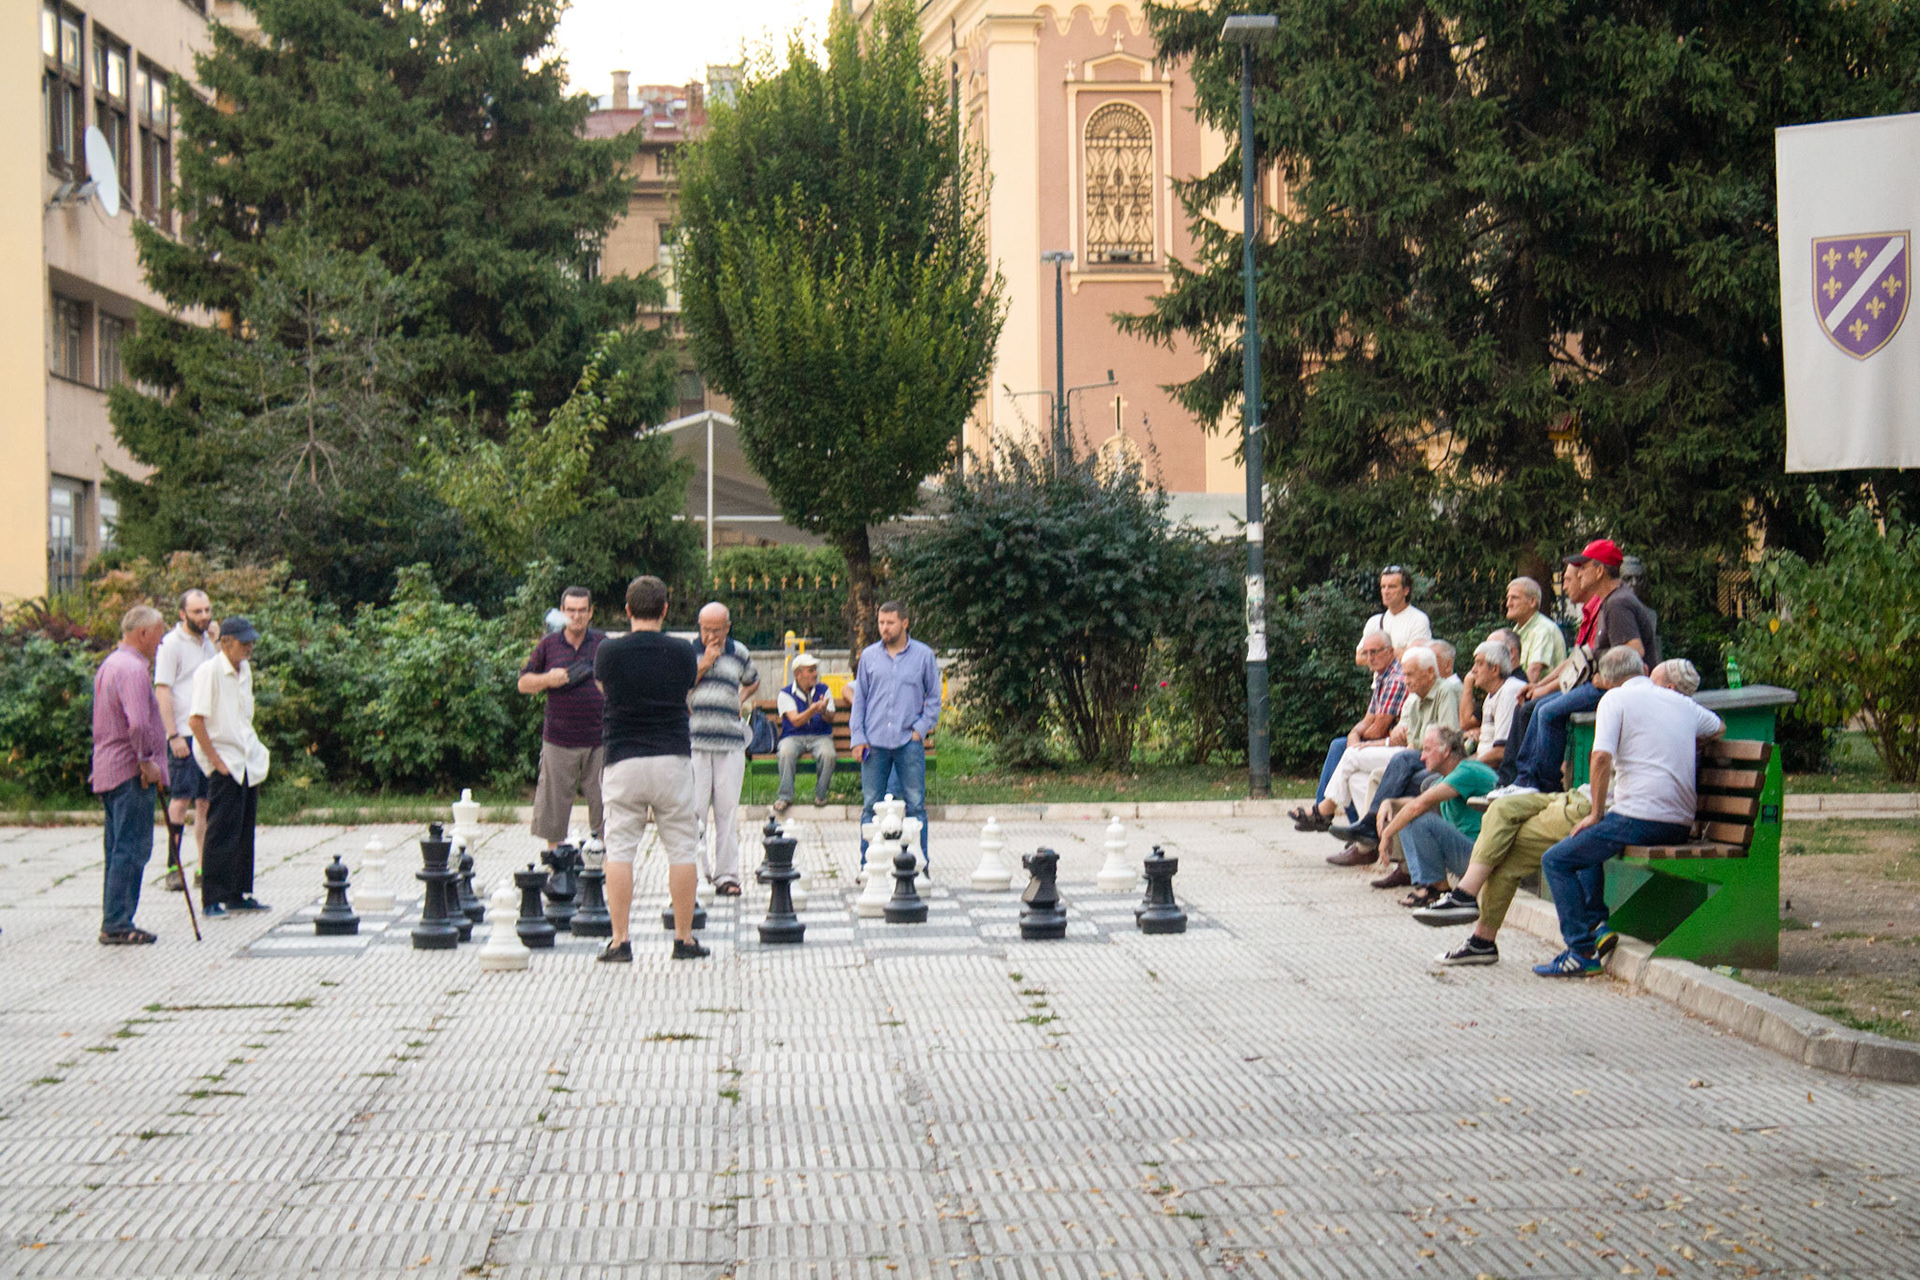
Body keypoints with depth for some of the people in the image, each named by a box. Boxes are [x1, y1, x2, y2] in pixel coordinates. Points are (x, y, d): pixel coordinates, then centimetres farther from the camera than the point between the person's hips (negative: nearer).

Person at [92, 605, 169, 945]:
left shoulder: (108, 665, 19)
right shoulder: (133, 669, -15)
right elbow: (137, 723, -27)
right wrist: (147, 761, -16)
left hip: (108, 771, 10)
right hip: (132, 772, -10)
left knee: (118, 849, 12)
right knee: (132, 849, -8)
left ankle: (113, 922, 14)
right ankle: (117, 924, -9)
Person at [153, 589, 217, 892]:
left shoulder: (209, 641, 17)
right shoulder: (171, 644, -5)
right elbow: (162, 691, -11)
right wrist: (174, 735, -15)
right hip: (184, 734, -6)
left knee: (206, 801, 6)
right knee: (181, 799, -8)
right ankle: (173, 866, -5)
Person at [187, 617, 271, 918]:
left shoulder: (245, 670, 11)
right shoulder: (209, 672, -14)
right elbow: (195, 720, -18)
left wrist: (255, 752, 14)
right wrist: (216, 761, -18)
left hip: (248, 761, 8)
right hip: (224, 763, -8)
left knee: (244, 832, 12)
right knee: (221, 833, -8)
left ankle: (239, 894, 20)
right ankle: (211, 901, -3)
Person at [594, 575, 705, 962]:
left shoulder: (608, 652, -3)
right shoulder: (683, 653, 0)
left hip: (623, 760, 0)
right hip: (673, 758, 1)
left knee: (619, 851, 3)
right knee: (681, 850, 7)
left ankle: (620, 941, -1)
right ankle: (684, 938, 9)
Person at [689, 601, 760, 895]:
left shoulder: (739, 653, 13)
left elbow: (753, 682, 31)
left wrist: (739, 699, 12)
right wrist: (704, 664, -8)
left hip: (731, 743, 2)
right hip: (693, 741, -2)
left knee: (728, 811, 1)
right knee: (695, 810, -6)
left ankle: (727, 875, 6)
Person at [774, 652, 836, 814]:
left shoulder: (823, 690, 10)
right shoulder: (786, 694, 1)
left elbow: (830, 719, 0)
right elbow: (796, 721, -12)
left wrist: (824, 711, -25)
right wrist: (813, 710, -29)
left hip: (820, 736, 1)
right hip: (793, 737, -1)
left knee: (828, 754, -33)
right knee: (786, 753, -36)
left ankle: (821, 794, -13)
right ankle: (785, 797, -25)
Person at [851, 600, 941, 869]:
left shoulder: (924, 655, 4)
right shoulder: (869, 656, 9)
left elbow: (933, 697, 10)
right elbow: (860, 699, 12)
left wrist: (921, 729, -2)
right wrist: (858, 738, 3)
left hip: (909, 743, -1)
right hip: (874, 742, 1)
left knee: (915, 805, -1)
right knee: (871, 806, 2)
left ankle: (920, 864, 5)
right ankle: (868, 865, 7)